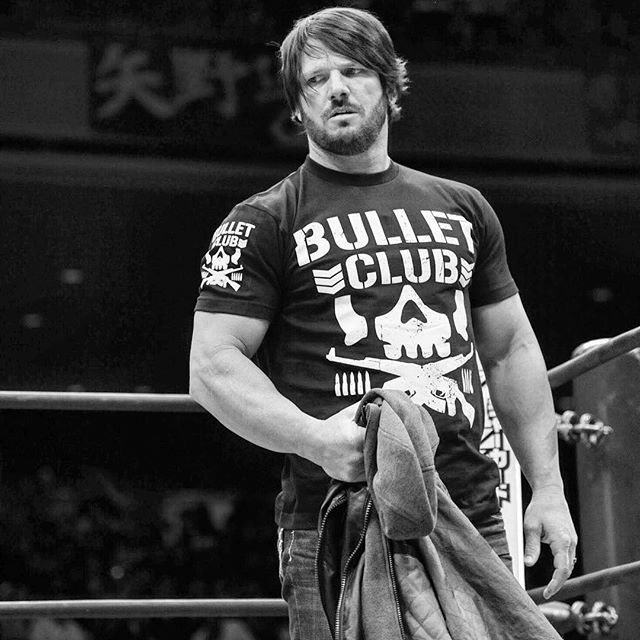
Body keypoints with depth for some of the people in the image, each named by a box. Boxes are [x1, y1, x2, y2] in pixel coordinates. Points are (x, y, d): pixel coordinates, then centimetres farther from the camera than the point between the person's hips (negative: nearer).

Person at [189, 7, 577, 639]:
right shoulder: (262, 224, 4)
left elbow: (511, 350, 22)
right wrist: (314, 439, -20)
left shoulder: (463, 209, 18)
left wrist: (547, 490, 15)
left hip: (473, 518, 4)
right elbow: (213, 366, -4)